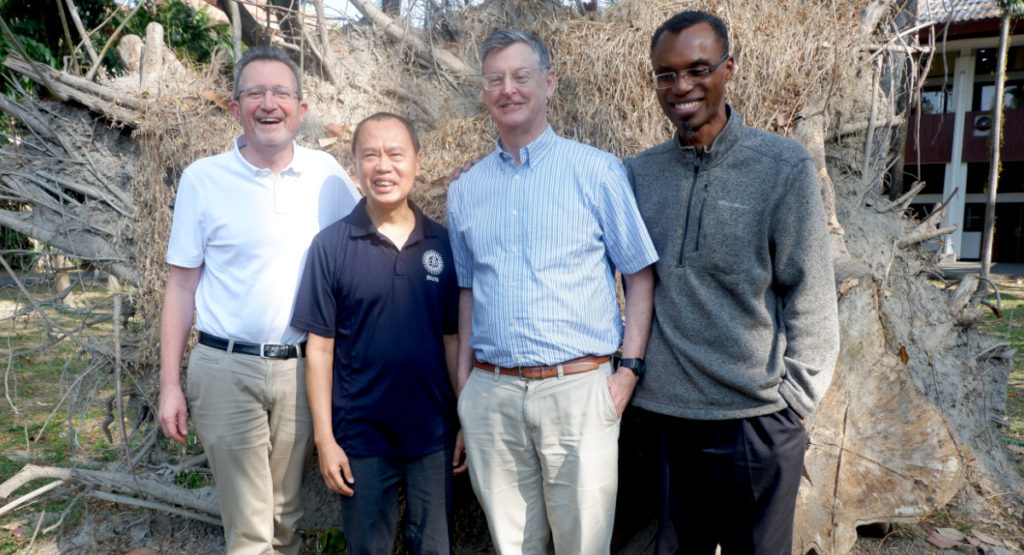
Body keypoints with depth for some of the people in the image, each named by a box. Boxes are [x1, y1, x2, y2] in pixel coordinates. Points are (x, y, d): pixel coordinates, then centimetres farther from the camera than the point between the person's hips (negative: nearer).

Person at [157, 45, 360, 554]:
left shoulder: (326, 174, 1)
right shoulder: (202, 179, -3)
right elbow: (182, 286, 0)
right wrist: (169, 385, -2)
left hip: (302, 367, 2)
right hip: (227, 368, -2)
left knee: (285, 512, 17)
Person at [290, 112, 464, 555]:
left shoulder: (442, 243, 0)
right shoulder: (331, 245, -7)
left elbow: (453, 338, 3)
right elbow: (320, 347, -5)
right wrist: (324, 438, -7)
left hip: (434, 434, 2)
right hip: (361, 438, -2)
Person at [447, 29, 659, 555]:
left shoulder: (597, 170, -2)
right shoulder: (465, 189, 10)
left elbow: (640, 274, 0)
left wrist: (629, 368, -7)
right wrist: (465, 378, 11)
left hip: (577, 389, -3)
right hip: (490, 394, 4)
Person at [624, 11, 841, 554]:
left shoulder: (783, 167, -5)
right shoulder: (638, 173, 3)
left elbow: (810, 297, -4)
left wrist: (792, 399, -5)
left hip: (755, 418, -2)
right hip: (668, 410, 3)